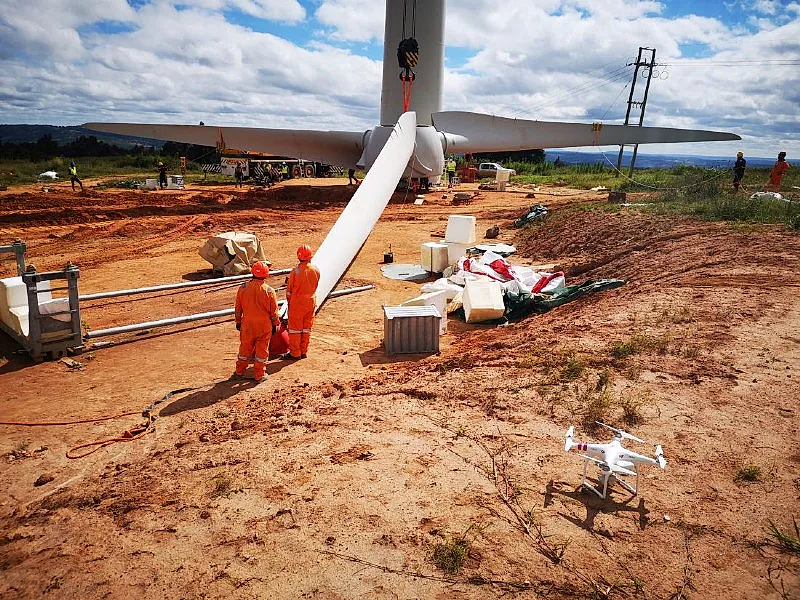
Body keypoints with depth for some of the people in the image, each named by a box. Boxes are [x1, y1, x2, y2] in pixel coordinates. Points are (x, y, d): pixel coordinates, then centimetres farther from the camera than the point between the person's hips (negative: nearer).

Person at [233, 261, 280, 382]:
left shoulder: (243, 288, -6)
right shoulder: (269, 291, -12)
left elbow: (238, 308, 3)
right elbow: (274, 311, -4)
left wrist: (238, 322, 16)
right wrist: (275, 325, 8)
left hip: (247, 323, 2)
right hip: (264, 325, -2)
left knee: (245, 348, 15)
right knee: (262, 349, 9)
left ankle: (239, 372, 27)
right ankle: (259, 375, 16)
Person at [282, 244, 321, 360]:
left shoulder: (295, 271, -17)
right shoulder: (316, 270, -6)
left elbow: (289, 290, -8)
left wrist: (289, 302, 7)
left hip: (297, 304, -4)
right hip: (311, 303, 4)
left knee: (295, 328, 7)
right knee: (307, 328, 13)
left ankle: (295, 353, 13)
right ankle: (304, 351, 20)